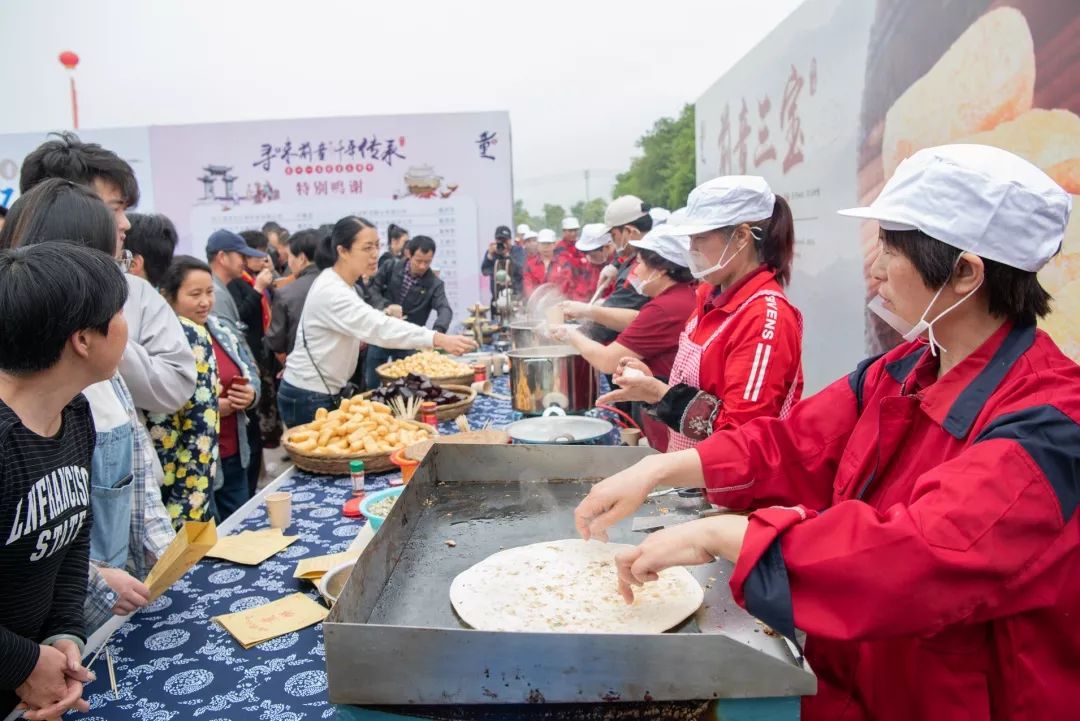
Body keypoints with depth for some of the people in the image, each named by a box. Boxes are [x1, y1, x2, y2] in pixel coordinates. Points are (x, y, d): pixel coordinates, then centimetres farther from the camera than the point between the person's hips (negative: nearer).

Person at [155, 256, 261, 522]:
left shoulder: (224, 329, 6)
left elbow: (252, 375, 14)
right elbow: (158, 416, -23)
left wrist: (250, 394, -7)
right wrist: (212, 409, -24)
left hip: (234, 456, 7)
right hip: (189, 468, -7)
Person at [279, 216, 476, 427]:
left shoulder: (340, 284, 7)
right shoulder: (331, 292, -25)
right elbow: (380, 328, -37)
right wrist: (440, 340, -45)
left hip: (324, 393, 9)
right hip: (308, 398, -9)